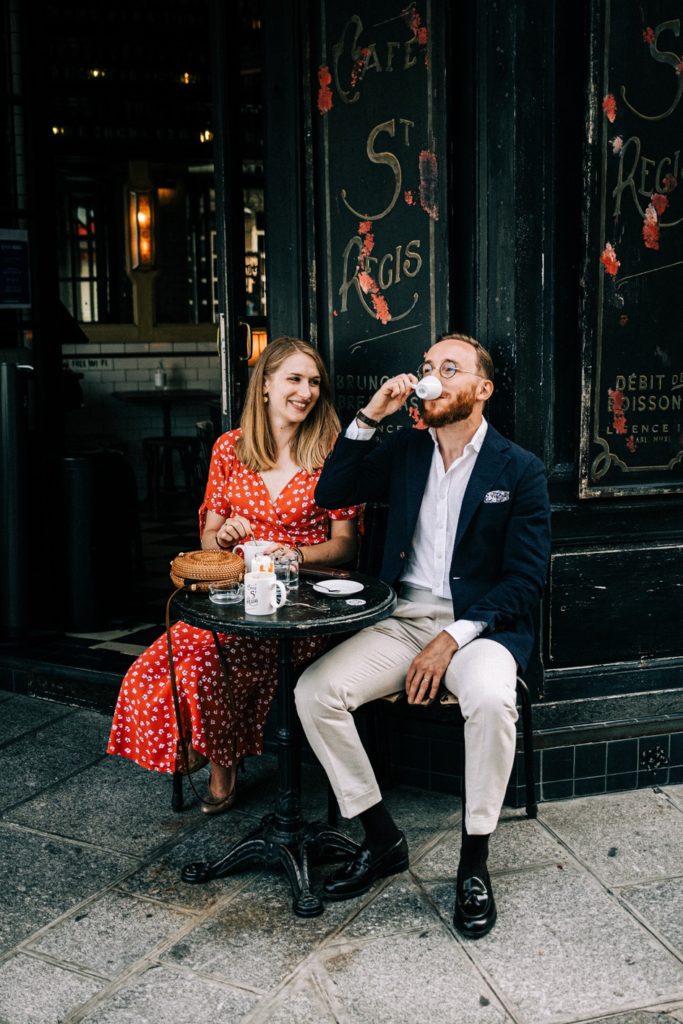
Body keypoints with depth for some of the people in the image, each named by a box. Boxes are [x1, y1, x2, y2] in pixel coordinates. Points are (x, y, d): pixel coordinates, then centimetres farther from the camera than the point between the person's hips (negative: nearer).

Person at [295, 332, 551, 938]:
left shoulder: (520, 470, 0)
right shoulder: (405, 450, 12)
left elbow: (528, 579, -6)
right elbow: (330, 495, 6)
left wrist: (455, 636, -17)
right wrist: (370, 416, -3)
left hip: (481, 623, -3)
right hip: (404, 618, 4)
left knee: (491, 700, -35)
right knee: (314, 690, -17)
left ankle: (475, 861, -11)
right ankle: (382, 840, 0)